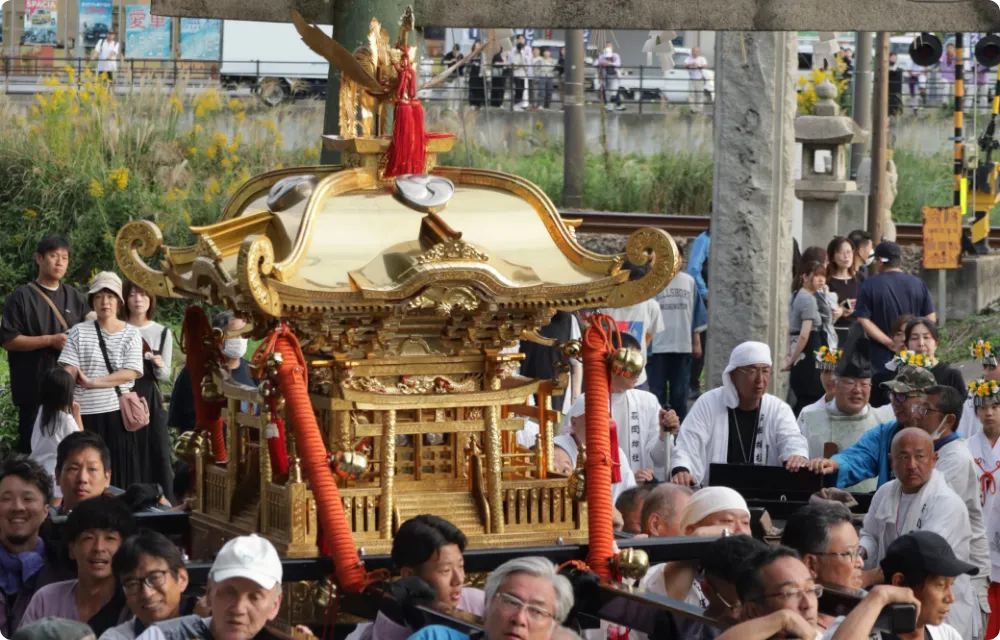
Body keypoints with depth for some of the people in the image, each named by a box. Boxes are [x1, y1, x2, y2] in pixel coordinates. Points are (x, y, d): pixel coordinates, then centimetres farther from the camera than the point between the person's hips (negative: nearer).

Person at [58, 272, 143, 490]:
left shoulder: (131, 334, 6)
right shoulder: (78, 333, 5)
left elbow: (129, 374, -6)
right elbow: (67, 373, -2)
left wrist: (92, 382, -12)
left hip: (117, 413, 0)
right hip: (85, 414, 0)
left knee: (120, 471, 0)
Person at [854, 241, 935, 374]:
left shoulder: (869, 285, -7)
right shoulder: (918, 283, 2)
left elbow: (863, 321, -12)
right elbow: (931, 318, 2)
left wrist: (888, 342, -14)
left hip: (881, 356, -3)